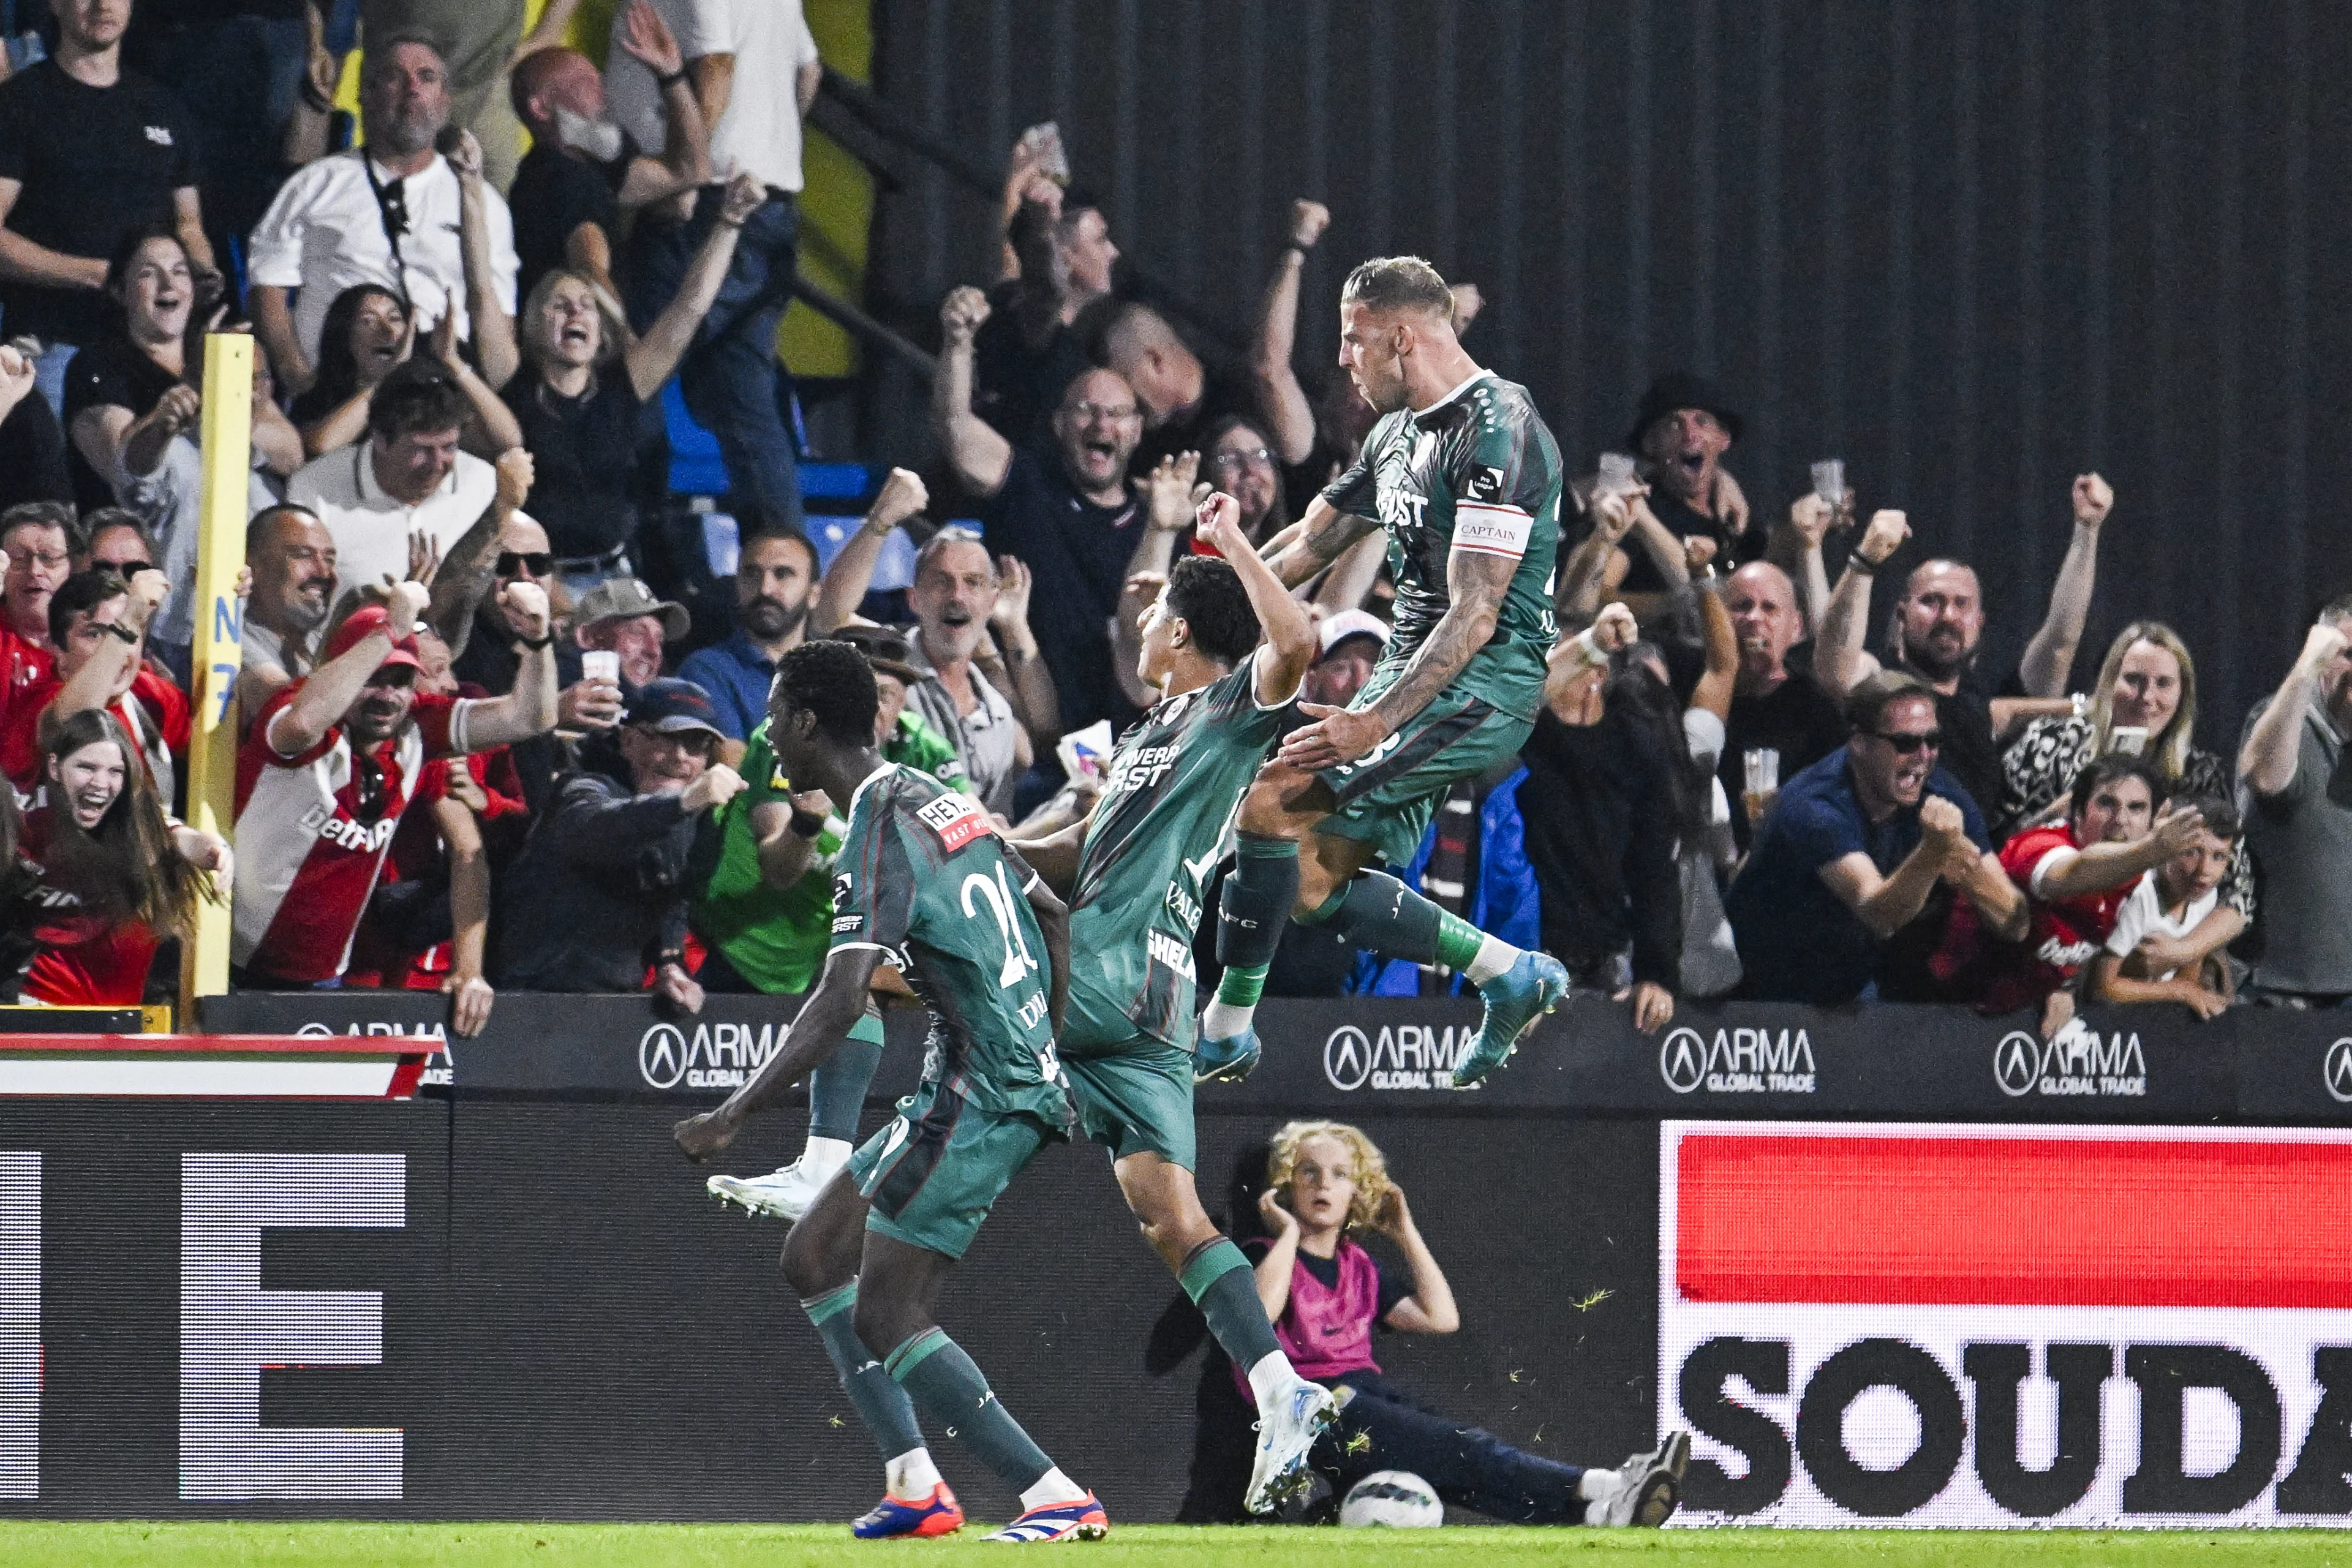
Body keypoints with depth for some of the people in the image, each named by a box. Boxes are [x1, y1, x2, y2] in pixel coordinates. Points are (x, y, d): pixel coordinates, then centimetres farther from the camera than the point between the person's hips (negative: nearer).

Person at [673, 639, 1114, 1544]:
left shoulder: (880, 839, -16)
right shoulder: (941, 801, 13)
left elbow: (839, 1004, -26)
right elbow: (1054, 915, 23)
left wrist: (735, 1116, -26)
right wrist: (1044, 1048, 31)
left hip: (976, 1097, -10)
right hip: (1028, 1083, 10)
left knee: (887, 1320, -8)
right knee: (813, 1259, 14)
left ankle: (1059, 1500, -10)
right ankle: (914, 1485, 10)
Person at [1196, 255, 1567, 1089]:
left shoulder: (1497, 434, -17)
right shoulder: (1399, 432, 14)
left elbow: (1476, 615, -23)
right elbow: (1307, 549, 23)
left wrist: (1377, 721, -30)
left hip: (1479, 684, -10)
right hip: (1411, 675, 10)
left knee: (1275, 800, -20)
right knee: (1314, 885, 4)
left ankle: (1226, 1029, -10)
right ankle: (1511, 975, 13)